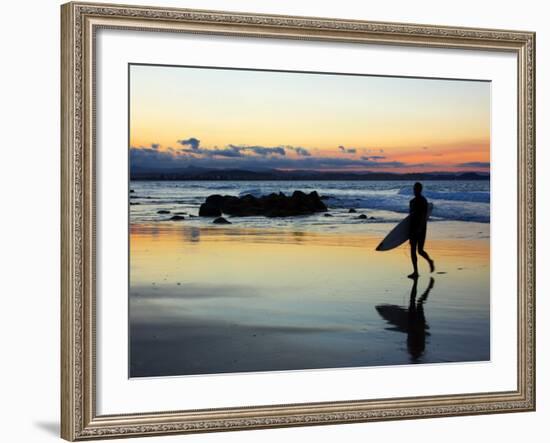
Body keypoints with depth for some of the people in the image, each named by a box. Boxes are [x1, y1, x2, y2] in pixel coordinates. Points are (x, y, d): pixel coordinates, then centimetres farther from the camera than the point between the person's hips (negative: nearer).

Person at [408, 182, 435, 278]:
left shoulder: (423, 201, -10)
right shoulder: (412, 201, 14)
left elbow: (424, 216, -18)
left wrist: (420, 228, -26)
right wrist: (409, 231, 18)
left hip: (421, 228, -7)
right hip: (413, 228, 7)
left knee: (420, 250, -7)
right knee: (413, 250, 5)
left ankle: (430, 261, 17)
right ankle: (415, 272, 13)